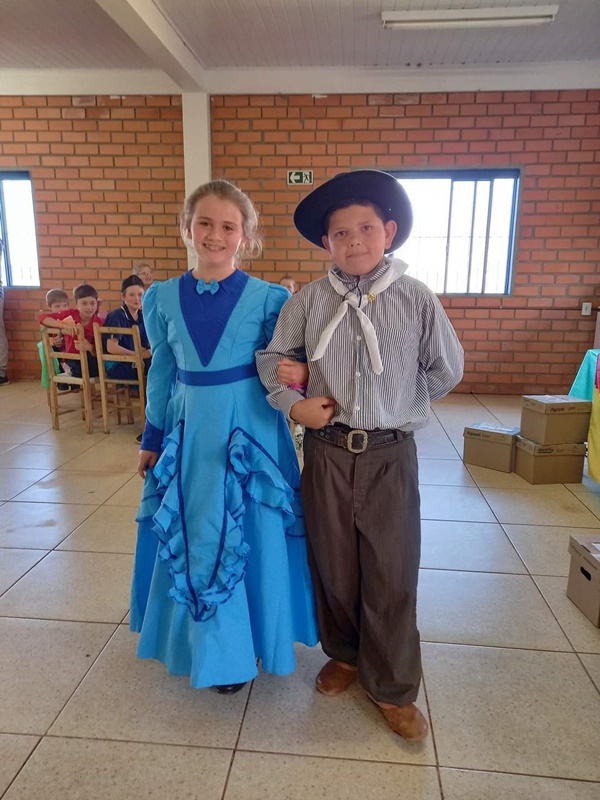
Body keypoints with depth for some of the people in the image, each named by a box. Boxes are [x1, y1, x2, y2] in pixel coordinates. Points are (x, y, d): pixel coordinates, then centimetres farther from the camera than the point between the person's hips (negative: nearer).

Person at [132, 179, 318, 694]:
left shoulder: (268, 299, -8)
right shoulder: (162, 298, 1)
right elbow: (161, 374, 10)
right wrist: (152, 439, 13)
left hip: (252, 434, -2)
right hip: (190, 434, 3)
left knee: (251, 539, 9)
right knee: (193, 542, 14)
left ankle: (240, 644, 36)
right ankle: (209, 644, 40)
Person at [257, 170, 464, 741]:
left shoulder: (417, 300, -3)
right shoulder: (308, 301, -1)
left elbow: (446, 371, 6)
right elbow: (271, 357, 8)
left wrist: (391, 405, 2)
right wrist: (294, 402, -9)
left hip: (390, 454, -1)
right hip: (326, 451, 2)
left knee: (392, 572, 7)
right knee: (332, 562, 15)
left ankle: (392, 687, 30)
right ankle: (345, 654, 43)